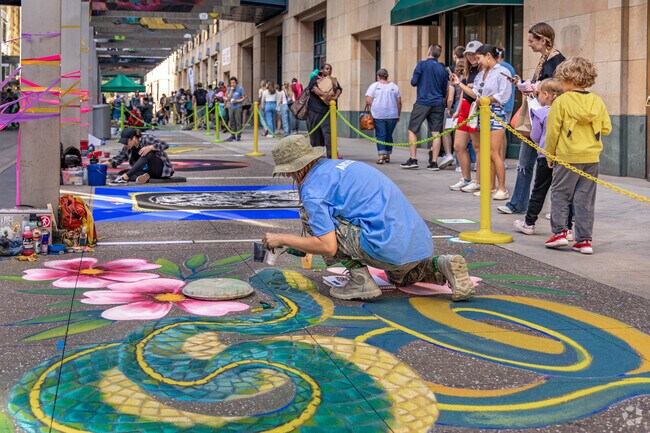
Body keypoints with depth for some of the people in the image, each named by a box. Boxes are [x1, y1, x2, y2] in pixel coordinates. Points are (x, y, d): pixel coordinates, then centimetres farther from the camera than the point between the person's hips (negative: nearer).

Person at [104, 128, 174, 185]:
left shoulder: (146, 139, -16)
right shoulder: (127, 148, 1)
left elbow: (165, 145, -25)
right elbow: (118, 158, 3)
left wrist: (150, 147, -39)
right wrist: (104, 164, -12)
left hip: (162, 168, -7)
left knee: (147, 154, -34)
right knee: (122, 173, -11)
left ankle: (124, 178, -44)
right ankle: (144, 176, -41)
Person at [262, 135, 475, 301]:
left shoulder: (312, 189, -7)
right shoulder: (337, 165, 21)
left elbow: (328, 247, -12)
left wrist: (282, 239, 1)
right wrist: (302, 246, 37)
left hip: (390, 248, -9)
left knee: (310, 213, 2)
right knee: (400, 277, 42)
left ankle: (361, 280, -2)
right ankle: (440, 265, 11)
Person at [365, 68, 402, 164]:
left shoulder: (374, 86, 1)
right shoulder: (394, 86, 8)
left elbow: (368, 100, -7)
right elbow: (399, 102, 7)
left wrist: (374, 108, 11)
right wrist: (398, 115, 16)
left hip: (378, 115, -2)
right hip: (392, 115, 2)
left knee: (380, 135, -2)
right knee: (389, 135, 14)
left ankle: (381, 156, -15)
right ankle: (388, 156, 20)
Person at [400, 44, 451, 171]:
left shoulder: (422, 64, -4)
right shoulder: (443, 69, 9)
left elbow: (414, 82, -6)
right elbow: (444, 91, 13)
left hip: (422, 102, -4)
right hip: (437, 104, 4)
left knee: (412, 130, 6)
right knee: (436, 133, 2)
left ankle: (413, 159, 1)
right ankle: (434, 162, -1)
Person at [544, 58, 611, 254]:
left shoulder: (561, 101, -8)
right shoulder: (597, 101, 3)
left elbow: (553, 131, -5)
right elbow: (606, 128, 7)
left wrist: (550, 155, 5)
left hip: (567, 157, -4)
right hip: (592, 158, 4)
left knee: (560, 194, 10)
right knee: (585, 199, 8)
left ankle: (559, 232, 3)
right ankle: (584, 239, 9)